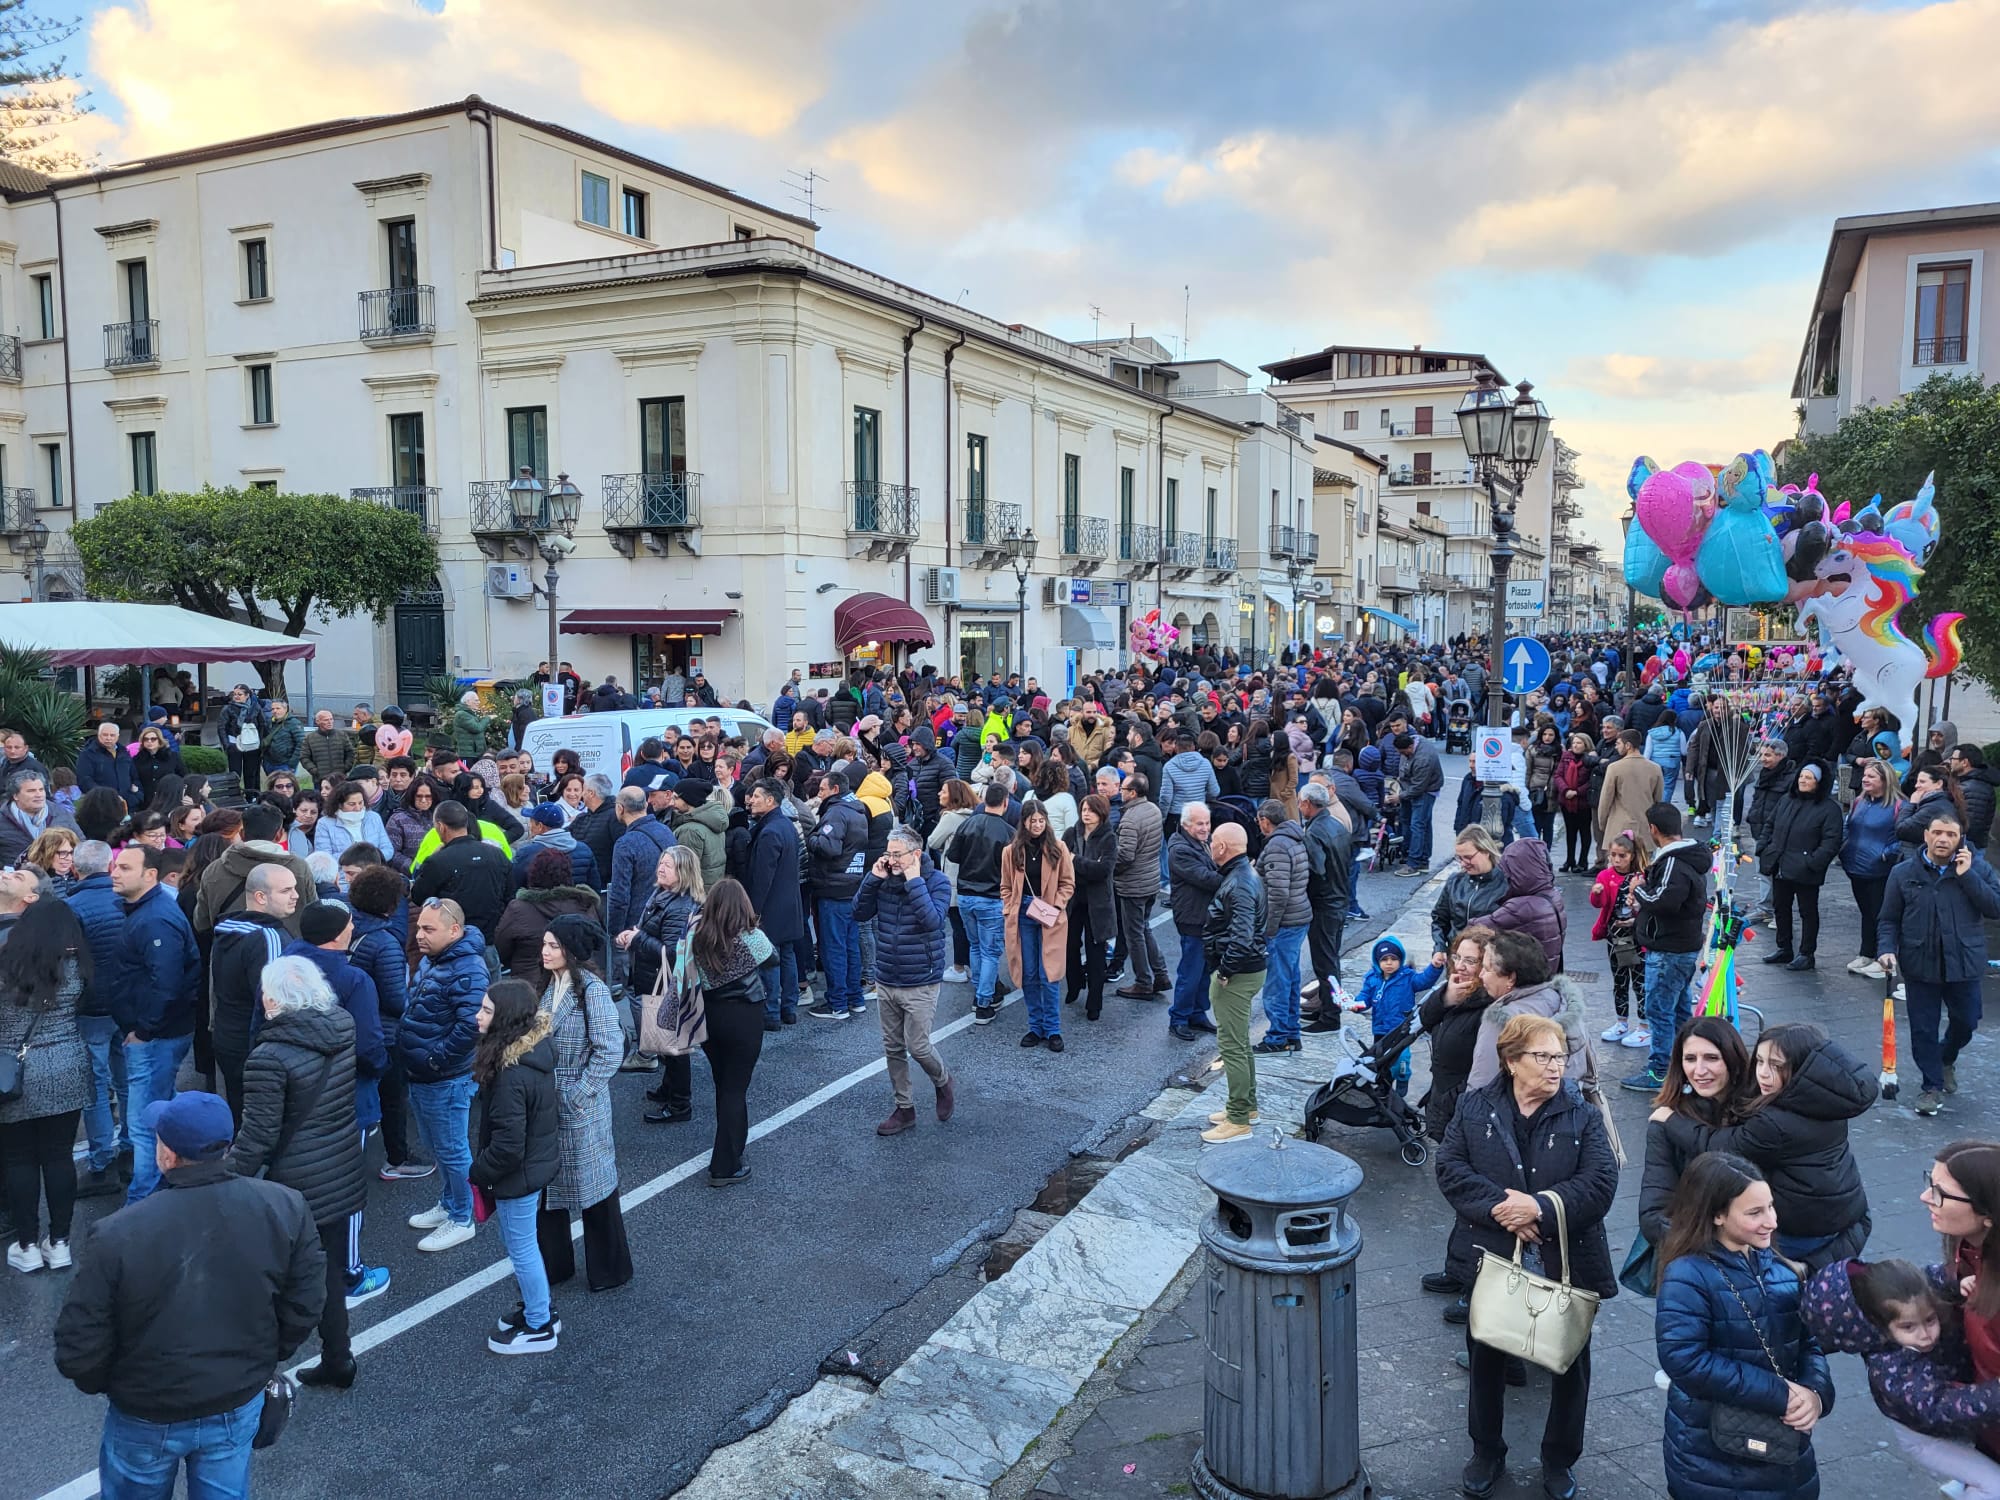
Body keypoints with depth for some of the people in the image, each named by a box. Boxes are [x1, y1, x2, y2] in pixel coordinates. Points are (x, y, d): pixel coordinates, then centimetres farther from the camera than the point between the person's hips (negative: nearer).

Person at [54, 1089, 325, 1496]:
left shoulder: (119, 1235, -28)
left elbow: (78, 1349, -17)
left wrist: (103, 1384, 5)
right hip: (240, 1403, 2)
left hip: (148, 1415, -1)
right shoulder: (284, 1209, -20)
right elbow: (305, 1306, -9)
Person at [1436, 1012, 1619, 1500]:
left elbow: (1601, 1182, -14)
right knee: (1485, 1358, 14)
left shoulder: (1583, 1116, -4)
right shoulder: (1474, 1107, -3)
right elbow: (1450, 1168, -9)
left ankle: (1559, 1461, 35)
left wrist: (1540, 1207, -24)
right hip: (1492, 1258, 0)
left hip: (1567, 1262, 0)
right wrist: (1499, 1206, -22)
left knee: (1570, 1363, 13)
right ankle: (1486, 1452, 36)